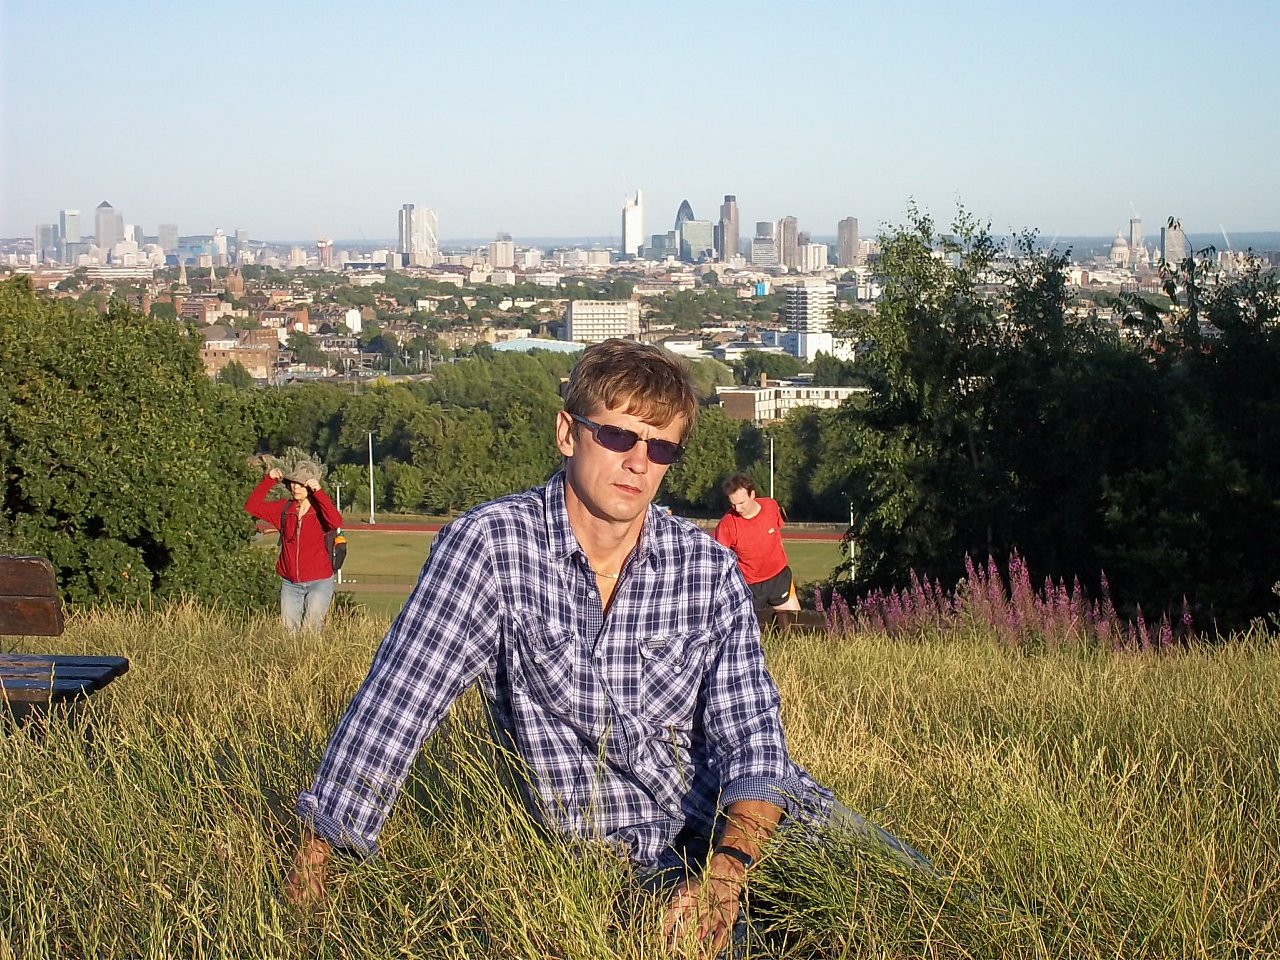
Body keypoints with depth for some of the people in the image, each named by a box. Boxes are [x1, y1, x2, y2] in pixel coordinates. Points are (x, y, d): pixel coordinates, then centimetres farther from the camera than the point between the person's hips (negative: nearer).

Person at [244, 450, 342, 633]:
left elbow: (336, 522, -28)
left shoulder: (320, 510, -6)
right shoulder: (284, 509, 5)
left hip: (318, 582, -4)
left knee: (311, 630, -9)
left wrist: (318, 492, -30)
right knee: (289, 630, 4)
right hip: (289, 583, 4)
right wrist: (269, 480, -7)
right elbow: (251, 506, 2)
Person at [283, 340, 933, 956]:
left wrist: (726, 871, -25)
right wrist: (312, 870, -13)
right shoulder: (489, 545, -11)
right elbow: (393, 708, -13)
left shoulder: (708, 569, -2)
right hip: (634, 859, -3)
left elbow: (750, 738, -7)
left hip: (751, 824, 3)